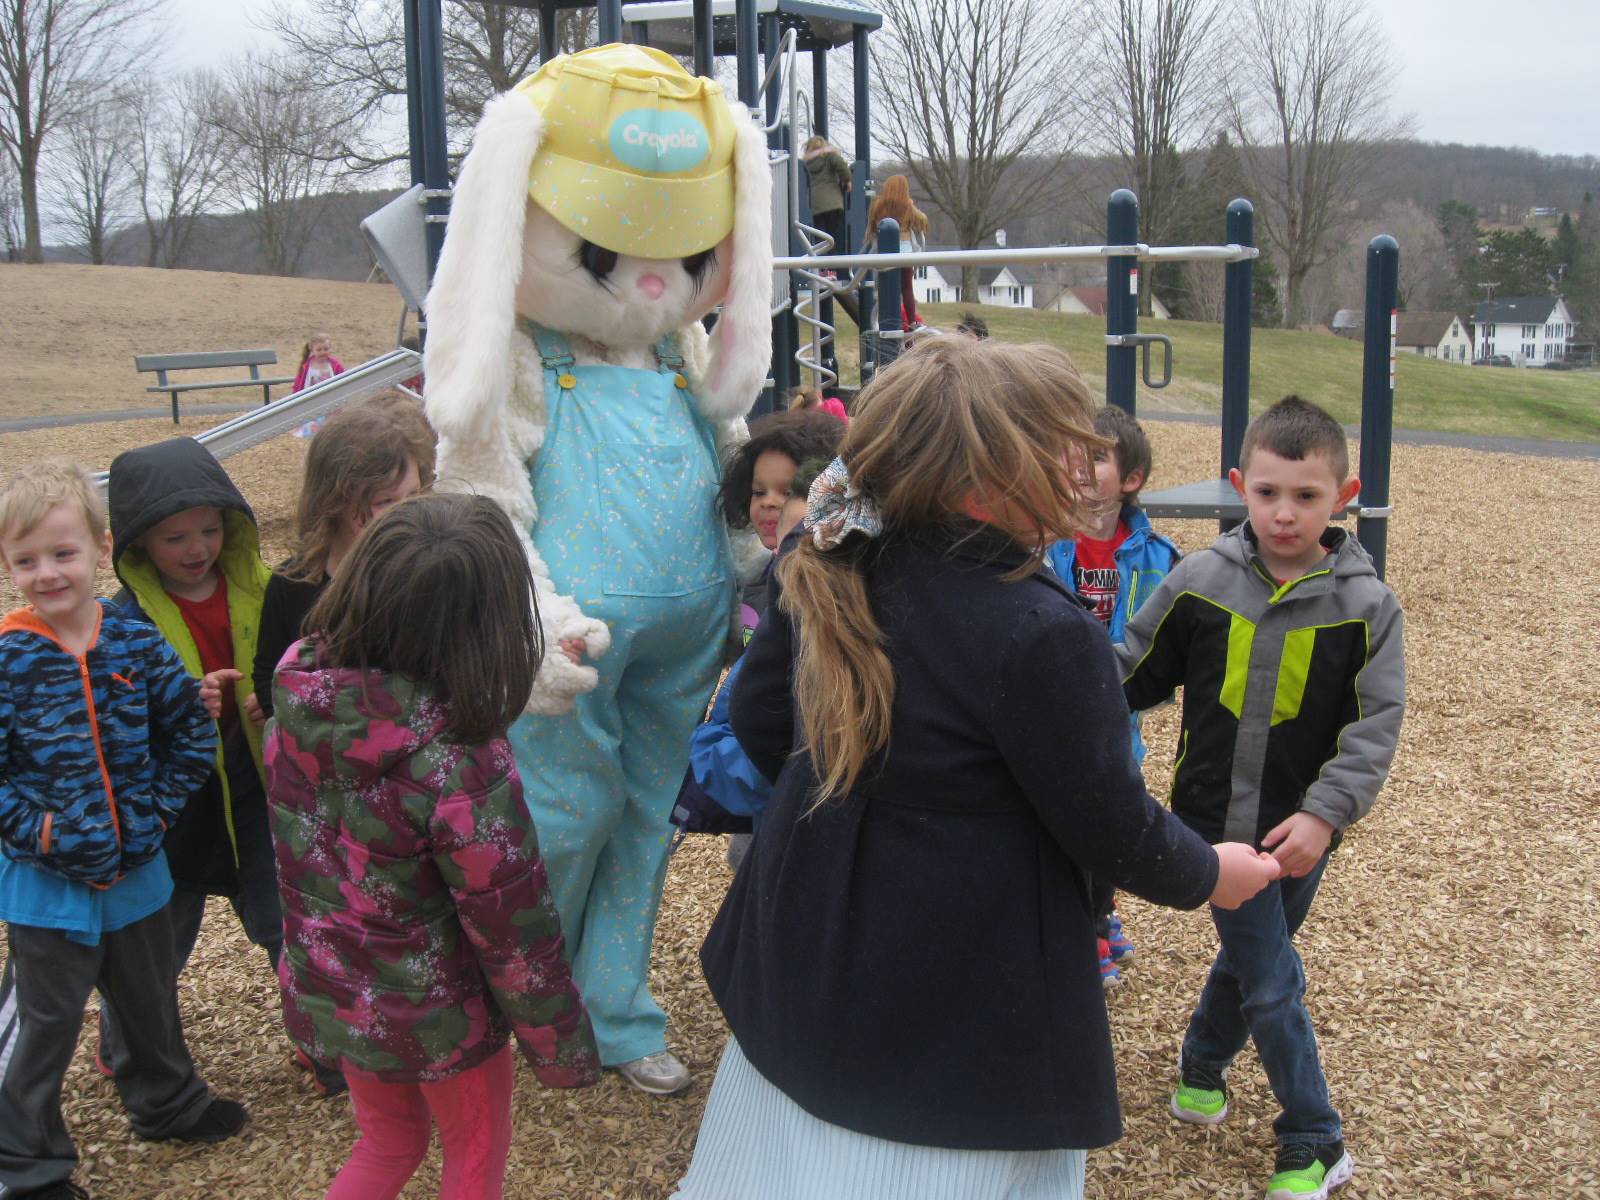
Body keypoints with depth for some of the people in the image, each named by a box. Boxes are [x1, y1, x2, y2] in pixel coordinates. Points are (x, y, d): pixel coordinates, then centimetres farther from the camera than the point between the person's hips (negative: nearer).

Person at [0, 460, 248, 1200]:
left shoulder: (137, 642, -6)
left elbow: (190, 735, 2)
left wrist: (155, 810, -7)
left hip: (137, 870, 4)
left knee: (150, 999, 24)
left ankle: (167, 1103, 48)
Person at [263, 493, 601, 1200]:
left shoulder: (297, 693, -16)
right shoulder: (456, 760, -33)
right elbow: (514, 929, -22)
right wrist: (563, 1048, -9)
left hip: (325, 991, 5)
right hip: (433, 1010, -5)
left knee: (387, 1143, 30)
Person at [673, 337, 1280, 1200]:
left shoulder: (824, 577, -7)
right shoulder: (1043, 636, -27)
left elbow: (759, 723, 7)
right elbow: (1109, 826, -15)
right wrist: (1207, 875, 6)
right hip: (963, 1023, -6)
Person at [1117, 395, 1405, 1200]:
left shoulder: (1365, 606, -9)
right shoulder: (1199, 582, -8)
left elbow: (1375, 727, -10)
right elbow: (1132, 675, 3)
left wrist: (1325, 813, -21)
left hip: (1300, 831, 1)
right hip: (1217, 821, -1)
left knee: (1251, 959, 20)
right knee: (1272, 982, 3)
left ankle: (1202, 1063, 47)